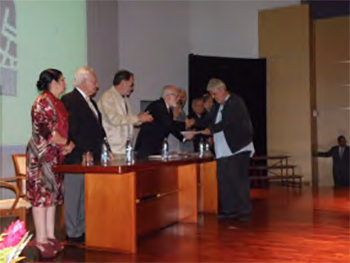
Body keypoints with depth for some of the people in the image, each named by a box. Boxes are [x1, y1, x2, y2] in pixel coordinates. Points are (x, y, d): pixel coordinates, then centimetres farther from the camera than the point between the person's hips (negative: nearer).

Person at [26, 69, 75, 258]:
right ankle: (41, 240, -1)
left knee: (53, 194, 8)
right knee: (41, 194, -6)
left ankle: (50, 237, 14)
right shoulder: (43, 102, -11)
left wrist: (68, 144, 0)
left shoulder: (57, 102, 16)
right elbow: (46, 130, -18)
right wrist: (66, 143, -11)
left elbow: (62, 128, 18)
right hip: (42, 155, -9)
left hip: (55, 156, 9)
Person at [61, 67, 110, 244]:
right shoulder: (69, 100, -10)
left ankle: (84, 230, 21)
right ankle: (73, 234, 6)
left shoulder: (90, 102, 20)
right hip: (76, 158, -9)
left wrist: (105, 147, 13)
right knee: (74, 196, -1)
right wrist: (84, 152, -18)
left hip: (91, 157, 9)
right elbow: (72, 130, -17)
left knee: (86, 197, 13)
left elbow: (97, 128, 23)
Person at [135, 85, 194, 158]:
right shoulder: (156, 106, -16)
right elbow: (168, 123, -25)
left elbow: (171, 126, 17)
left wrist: (183, 138, 7)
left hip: (157, 147, 9)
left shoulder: (169, 109, 12)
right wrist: (184, 124, -13)